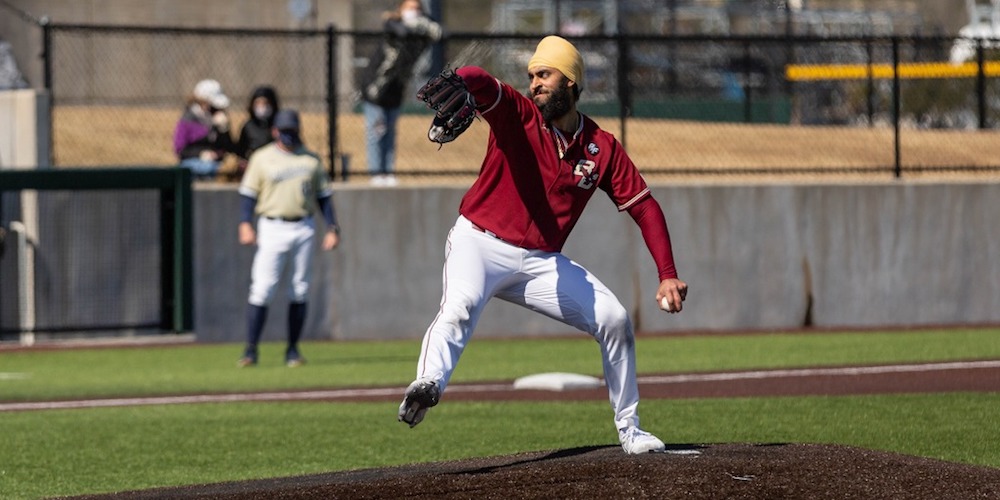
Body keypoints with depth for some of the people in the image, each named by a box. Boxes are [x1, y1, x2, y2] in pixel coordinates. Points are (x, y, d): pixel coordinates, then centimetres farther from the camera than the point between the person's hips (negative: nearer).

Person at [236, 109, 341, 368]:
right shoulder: (262, 158, 4)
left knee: (300, 291, 4)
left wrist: (332, 228, 3)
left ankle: (293, 350, 11)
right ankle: (251, 350, -9)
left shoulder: (311, 160, 11)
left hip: (303, 229, 3)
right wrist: (245, 224, -13)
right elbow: (248, 193, 0)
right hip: (272, 228, -3)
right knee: (262, 289, -11)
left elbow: (324, 196, 13)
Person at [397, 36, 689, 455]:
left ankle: (629, 430, 13)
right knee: (460, 305, -34)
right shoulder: (517, 115, -8)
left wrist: (668, 275, -6)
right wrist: (454, 84, -56)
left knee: (615, 320, -1)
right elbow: (479, 83, -30)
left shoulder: (603, 149, 2)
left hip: (541, 261, 4)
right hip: (479, 243, -4)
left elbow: (644, 207, 4)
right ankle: (428, 384, -60)